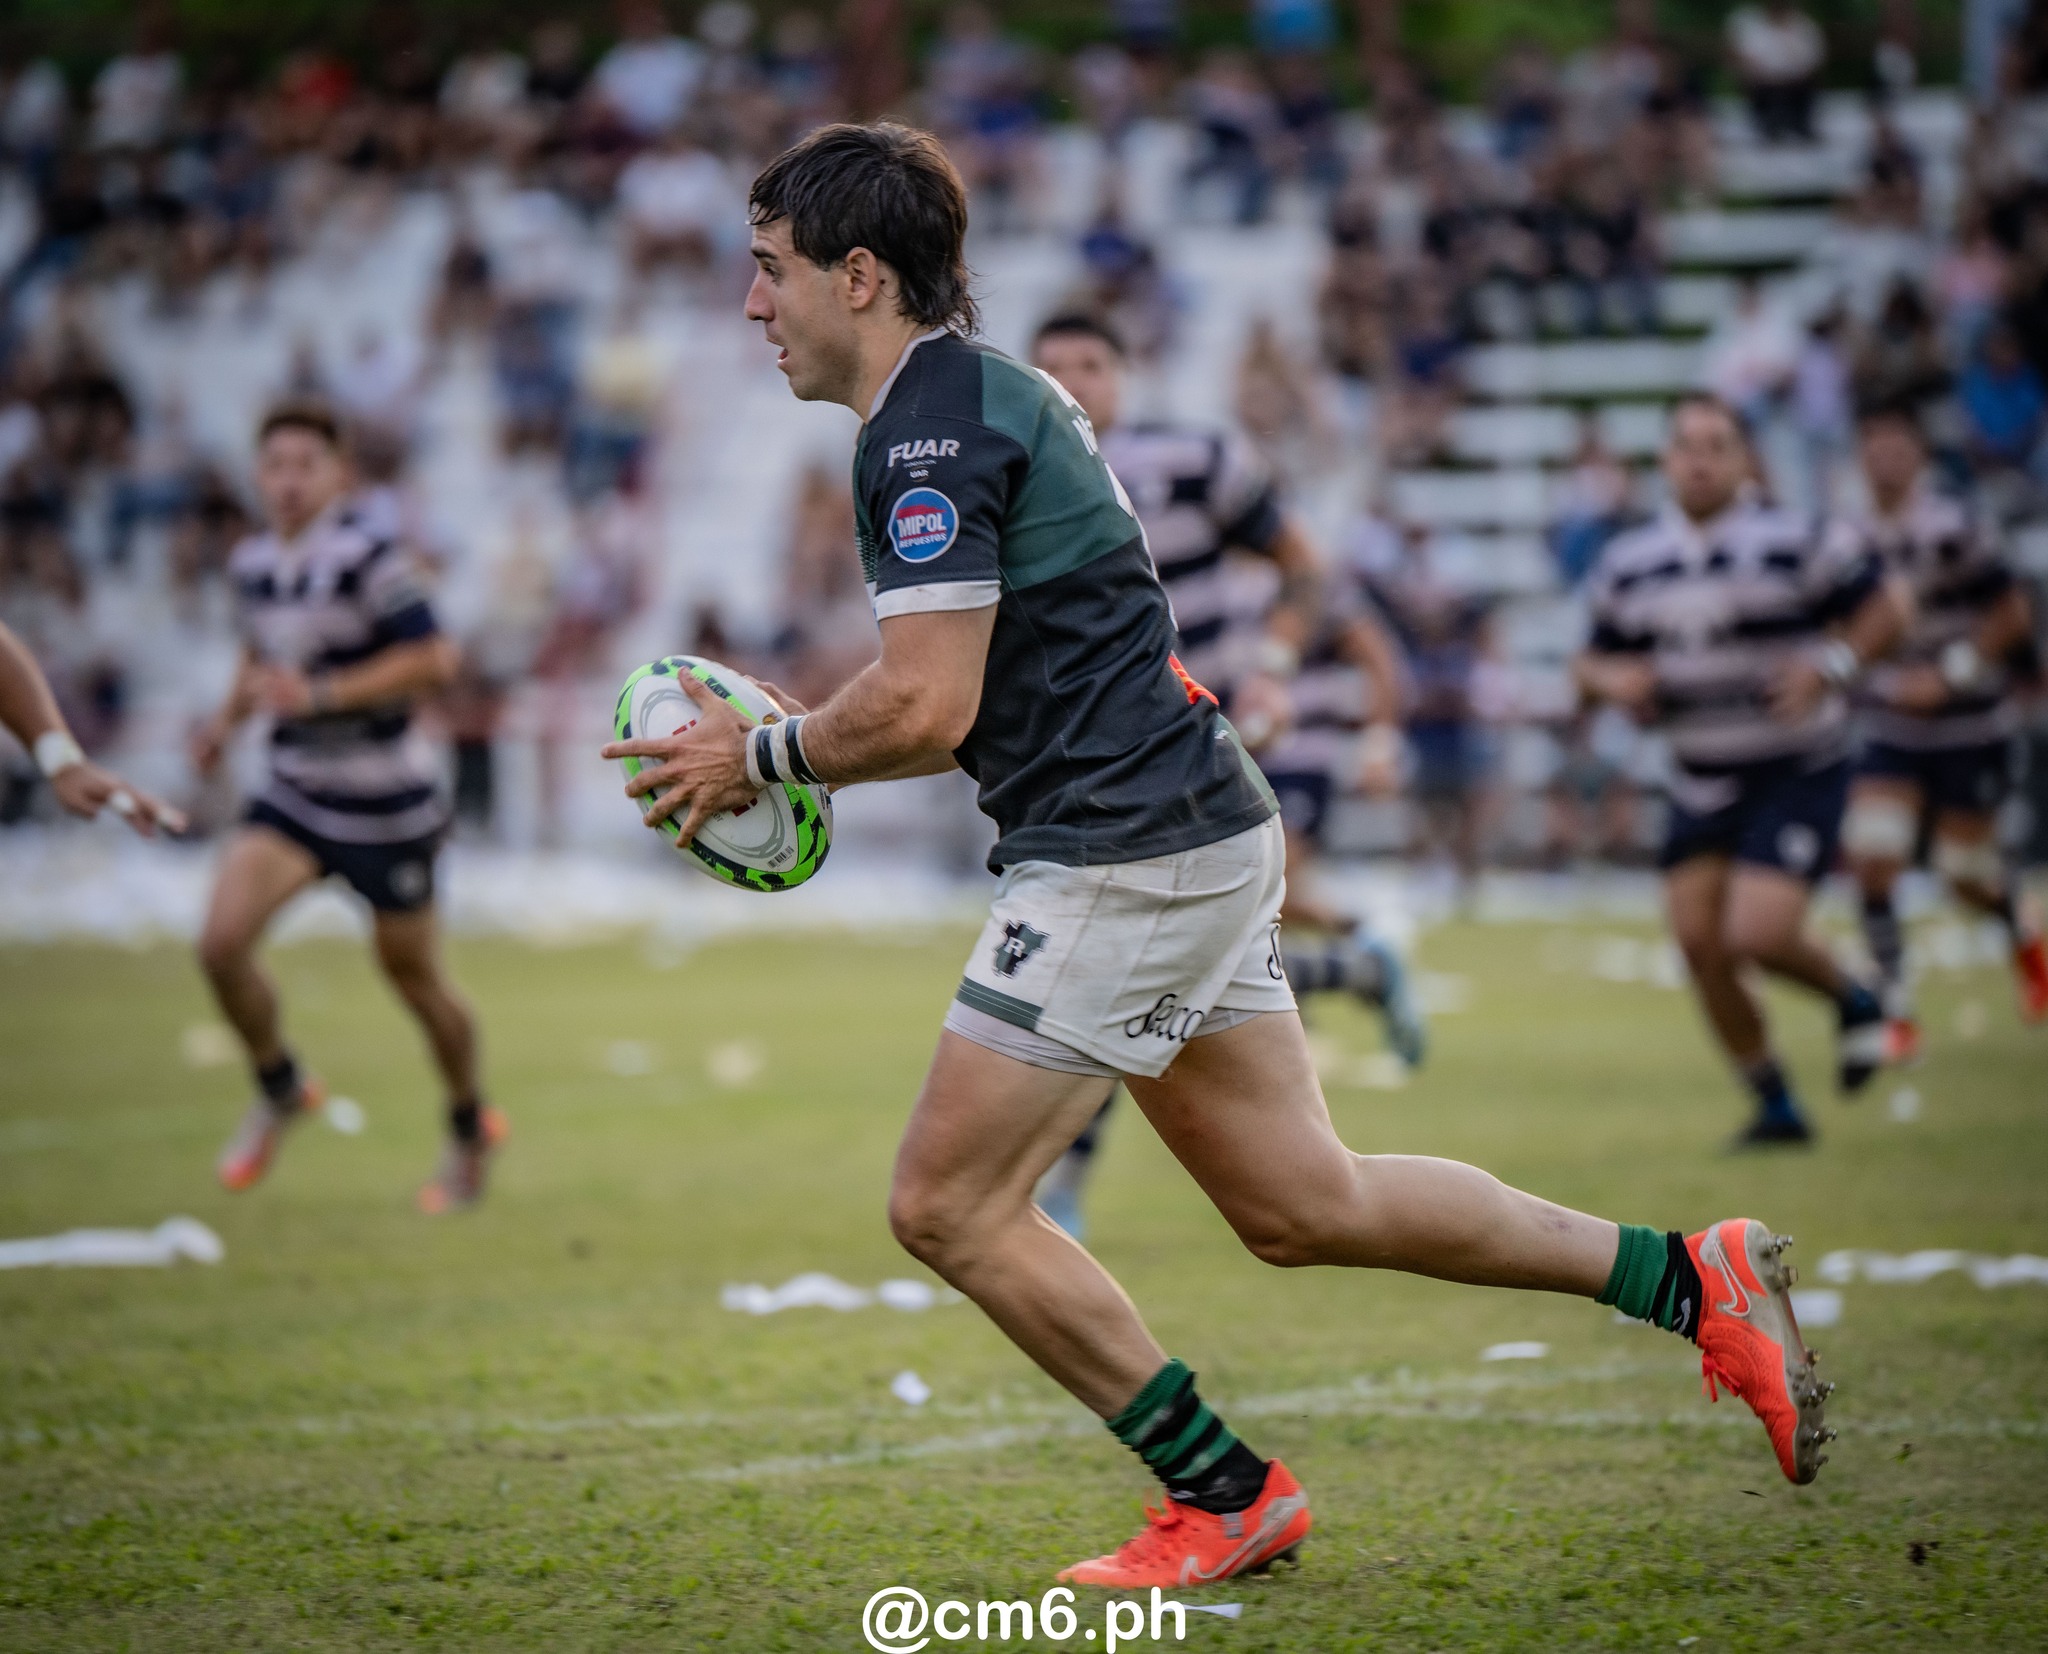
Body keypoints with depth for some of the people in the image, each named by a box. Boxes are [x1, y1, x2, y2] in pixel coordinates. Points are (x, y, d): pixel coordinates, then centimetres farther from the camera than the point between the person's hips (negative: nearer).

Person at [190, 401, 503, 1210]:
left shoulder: (365, 559, -18)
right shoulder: (250, 565, 4)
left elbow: (433, 660, -23)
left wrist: (320, 694, -27)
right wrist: (229, 715, 6)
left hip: (383, 806, -5)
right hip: (295, 796, 5)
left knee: (411, 974, 9)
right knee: (221, 941, -15)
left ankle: (470, 1127, 35)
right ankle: (280, 1088, 12)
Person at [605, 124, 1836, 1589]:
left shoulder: (929, 423, -14)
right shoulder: (986, 395, 18)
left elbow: (927, 709, -21)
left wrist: (761, 755, -5)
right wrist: (783, 741, 16)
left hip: (1129, 856, -10)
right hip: (1196, 828, 10)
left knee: (949, 1205, -3)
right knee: (1306, 1206, 13)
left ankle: (1225, 1492, 3)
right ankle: (1689, 1279, 14)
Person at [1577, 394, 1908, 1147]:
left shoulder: (1796, 543, -10)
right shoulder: (1627, 565, 3)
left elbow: (1883, 610, -2)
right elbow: (1596, 658, 14)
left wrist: (1831, 665, -19)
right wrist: (1611, 677, -10)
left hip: (1797, 774, -5)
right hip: (1701, 780, 5)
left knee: (1758, 935, -18)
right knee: (1698, 941, -2)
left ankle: (1853, 1000, 17)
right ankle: (1775, 1107, 15)